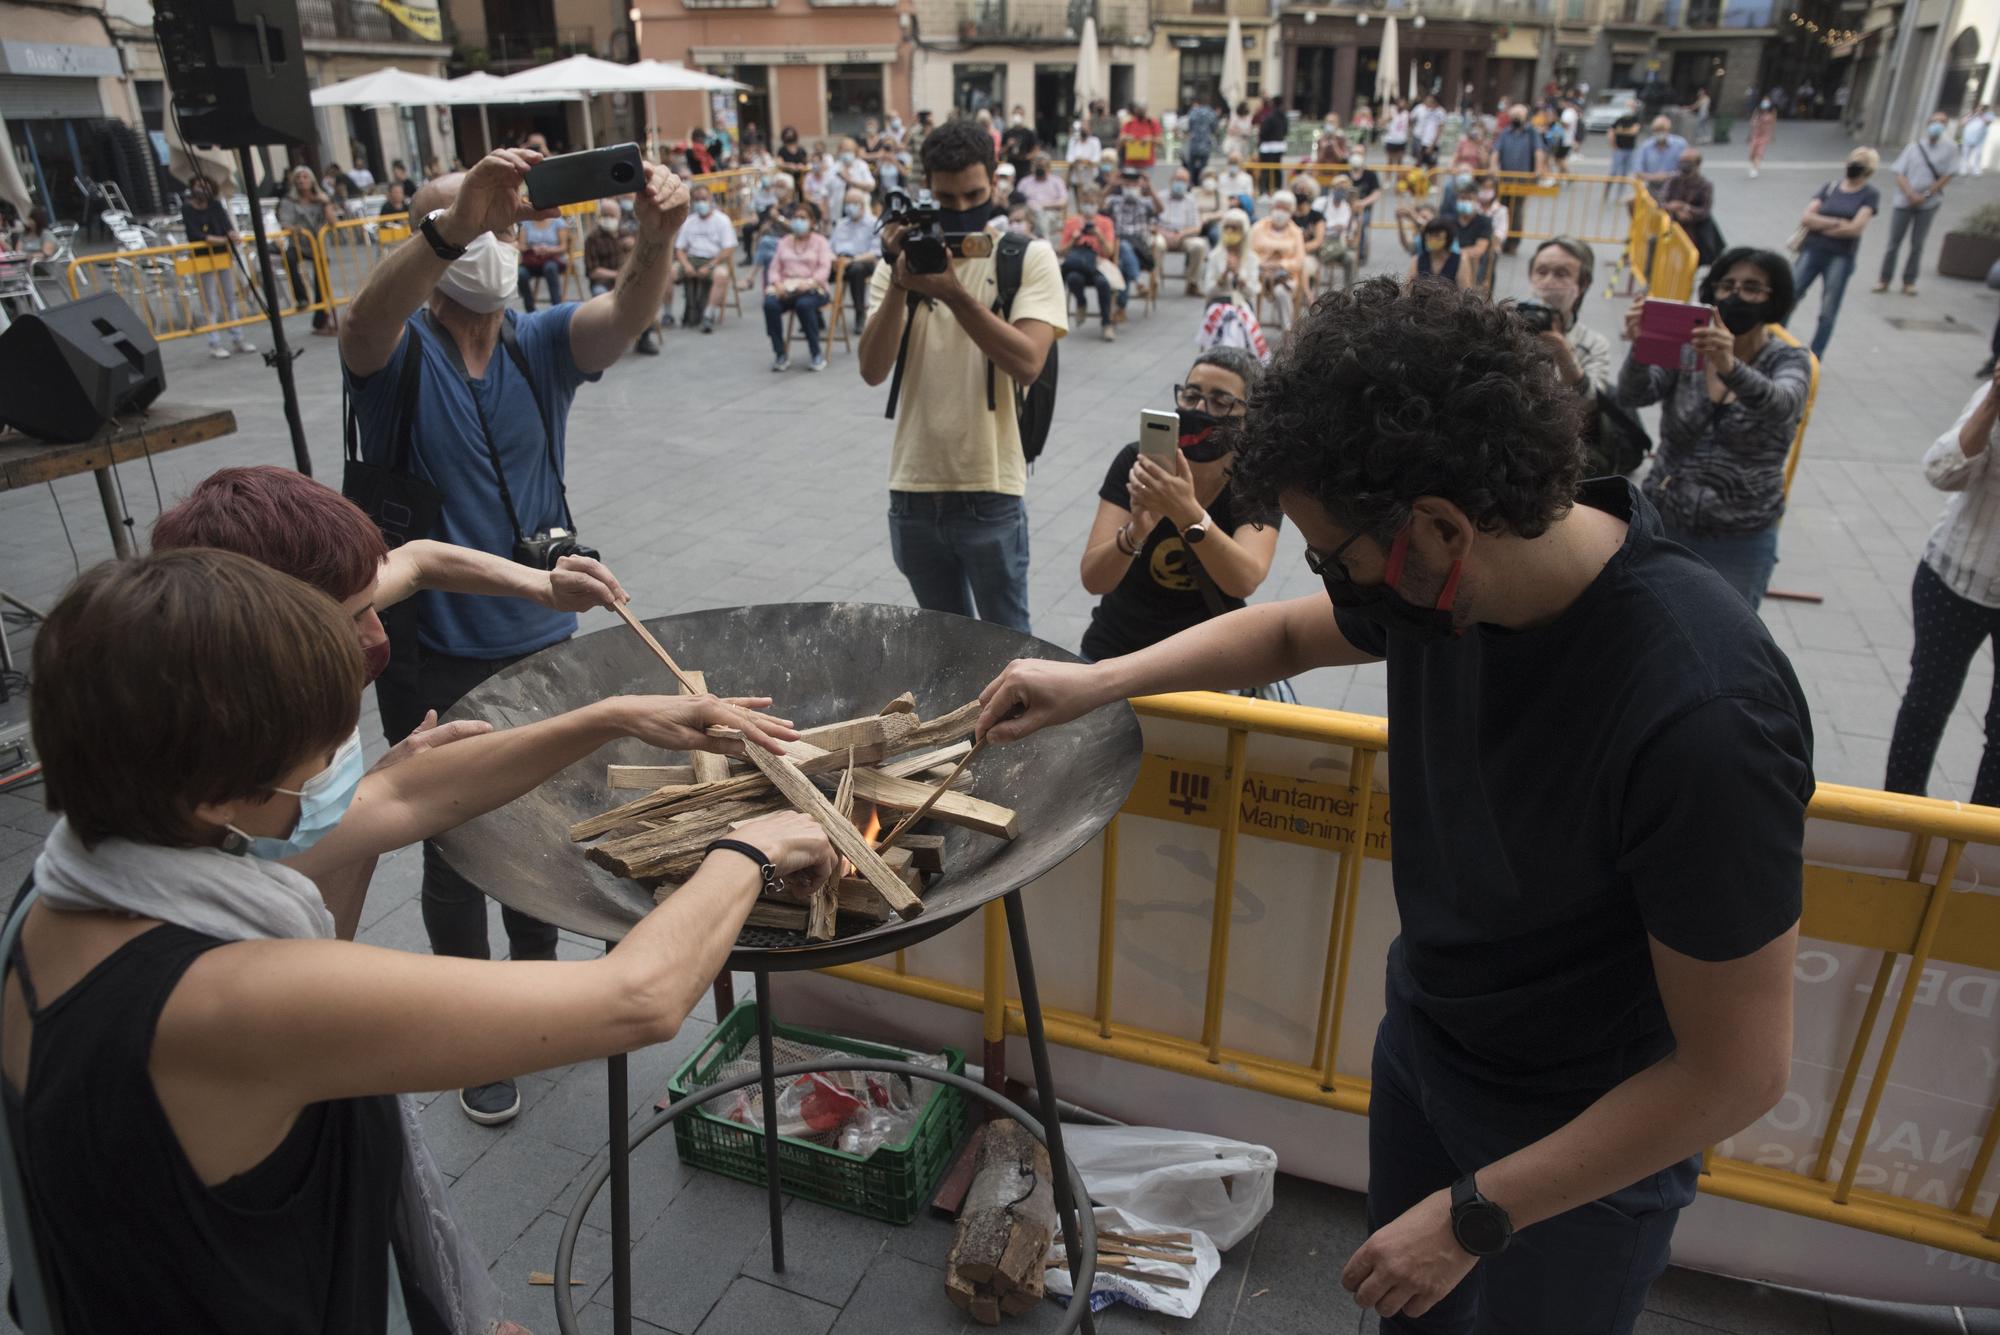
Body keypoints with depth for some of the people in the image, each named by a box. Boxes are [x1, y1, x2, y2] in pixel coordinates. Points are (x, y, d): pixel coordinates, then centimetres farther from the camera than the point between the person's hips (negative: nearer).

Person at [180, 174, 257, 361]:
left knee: (230, 299, 12)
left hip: (224, 254, 5)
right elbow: (194, 233, -16)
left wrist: (232, 234, -26)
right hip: (203, 258, -5)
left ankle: (237, 339, 20)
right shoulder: (187, 208, -5)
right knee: (210, 303, -4)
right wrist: (212, 239, -32)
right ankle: (214, 344, -3)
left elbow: (226, 223, -5)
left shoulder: (215, 205, 8)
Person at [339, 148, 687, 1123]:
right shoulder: (398, 350, -10)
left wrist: (656, 238, -44)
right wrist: (456, 221, -53)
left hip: (544, 638, 4)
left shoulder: (543, 342, -2)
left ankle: (539, 980, 44)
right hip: (435, 656, -3)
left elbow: (626, 313, -22)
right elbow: (366, 323, -35)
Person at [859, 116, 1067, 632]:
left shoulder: (1030, 257, -4)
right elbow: (873, 371, -6)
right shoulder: (903, 257, 5)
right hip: (912, 491, 4)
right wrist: (900, 282, -18)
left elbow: (1027, 364, -18)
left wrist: (953, 291, -25)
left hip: (991, 492, -3)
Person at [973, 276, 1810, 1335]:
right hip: (1420, 1037, 6)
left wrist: (1474, 1213, -20)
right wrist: (1095, 682, -2)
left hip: (1587, 1136, -5)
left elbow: (1739, 1071, -26)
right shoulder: (1442, 573, -16)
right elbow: (1289, 631, 7)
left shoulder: (1701, 714, -36)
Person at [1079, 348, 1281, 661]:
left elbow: (1244, 581, -28)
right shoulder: (1136, 462, -10)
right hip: (1117, 650, 0)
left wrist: (1186, 514, -43)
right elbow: (1093, 580, -18)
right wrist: (1136, 531, -37)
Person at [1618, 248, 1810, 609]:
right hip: (1662, 525, 1)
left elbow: (1780, 405, -27)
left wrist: (1731, 368, -48)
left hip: (1740, 542, -1)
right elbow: (1632, 396, -19)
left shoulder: (1790, 361, -3)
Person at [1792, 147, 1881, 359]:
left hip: (1841, 258, -2)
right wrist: (1837, 223, -12)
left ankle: (1813, 360, 9)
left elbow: (1856, 228, -12)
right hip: (1812, 251, 2)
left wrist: (1820, 226, -6)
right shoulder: (1830, 187, 7)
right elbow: (1806, 218, -3)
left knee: (1828, 313, 2)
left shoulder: (1871, 195, 0)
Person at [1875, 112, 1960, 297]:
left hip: (1928, 204, 0)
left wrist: (1926, 195, -12)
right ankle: (1884, 280, 11)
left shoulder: (1950, 149, 2)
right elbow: (1900, 174, -1)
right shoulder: (1913, 146, 5)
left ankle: (1909, 282, 11)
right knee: (1894, 242, 3)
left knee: (1917, 245, 3)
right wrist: (1911, 194, -15)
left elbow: (1945, 176, -2)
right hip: (1903, 201, 0)